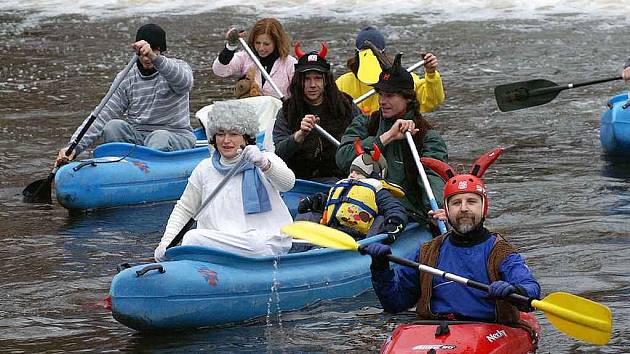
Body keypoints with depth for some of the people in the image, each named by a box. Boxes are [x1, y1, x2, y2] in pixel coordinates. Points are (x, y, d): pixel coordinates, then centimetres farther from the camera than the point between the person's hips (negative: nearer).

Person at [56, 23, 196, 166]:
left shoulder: (178, 67, -2)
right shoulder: (127, 78, 5)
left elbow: (184, 83, -30)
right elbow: (102, 116, -2)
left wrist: (155, 58, -47)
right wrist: (74, 147, -17)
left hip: (176, 138, -3)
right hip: (137, 137, 3)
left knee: (160, 138, -36)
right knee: (113, 126, -25)